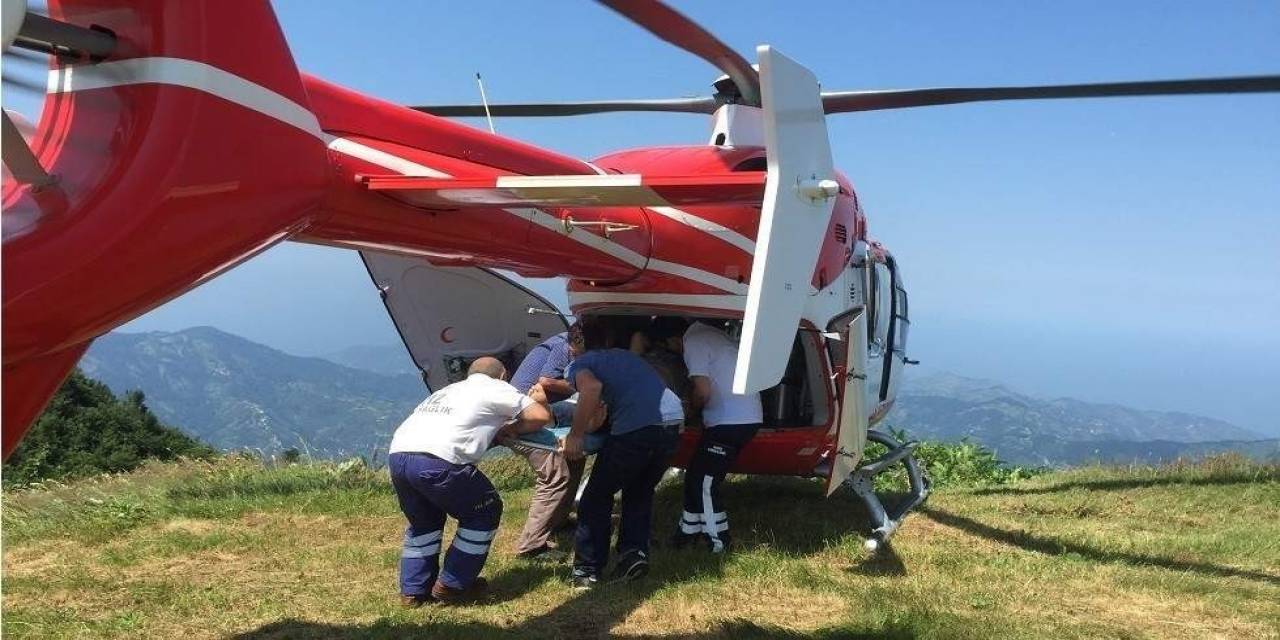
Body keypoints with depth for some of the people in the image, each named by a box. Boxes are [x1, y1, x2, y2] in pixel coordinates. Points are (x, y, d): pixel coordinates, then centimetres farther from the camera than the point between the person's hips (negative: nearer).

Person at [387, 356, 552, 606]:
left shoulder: (448, 389, 34)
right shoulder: (496, 388, 15)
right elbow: (541, 415, 9)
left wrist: (496, 431, 34)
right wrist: (511, 429, 24)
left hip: (397, 454, 7)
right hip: (437, 461, -7)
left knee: (424, 522, 30)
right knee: (486, 511, 15)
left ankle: (413, 590, 29)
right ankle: (451, 586, 19)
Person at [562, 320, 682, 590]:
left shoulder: (579, 363, 13)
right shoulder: (624, 355, 32)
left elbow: (592, 388, -11)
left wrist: (576, 434, -3)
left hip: (636, 427, -6)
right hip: (673, 419, 6)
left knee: (596, 498, 13)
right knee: (640, 493, 27)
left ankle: (587, 571, 14)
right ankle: (635, 553, 13)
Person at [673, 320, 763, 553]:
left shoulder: (693, 341, -13)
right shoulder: (708, 333, 17)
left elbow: (703, 392, -17)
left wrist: (691, 409, 3)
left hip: (731, 421, -10)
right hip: (746, 417, 10)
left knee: (704, 483, -1)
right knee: (696, 476, 16)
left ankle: (717, 541, 7)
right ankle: (689, 531, 25)